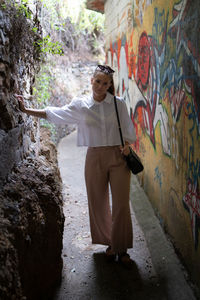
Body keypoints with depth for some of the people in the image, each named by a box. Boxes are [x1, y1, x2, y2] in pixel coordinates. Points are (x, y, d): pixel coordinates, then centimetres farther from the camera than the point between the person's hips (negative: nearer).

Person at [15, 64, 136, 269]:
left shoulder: (119, 104, 1)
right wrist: (25, 110, 2)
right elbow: (52, 114, 6)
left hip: (118, 157, -1)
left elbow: (128, 129, 10)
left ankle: (122, 250, 15)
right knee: (99, 204, 8)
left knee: (121, 205, -1)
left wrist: (127, 144, -10)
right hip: (95, 158, 1)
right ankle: (109, 244, 29)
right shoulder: (80, 105, 2)